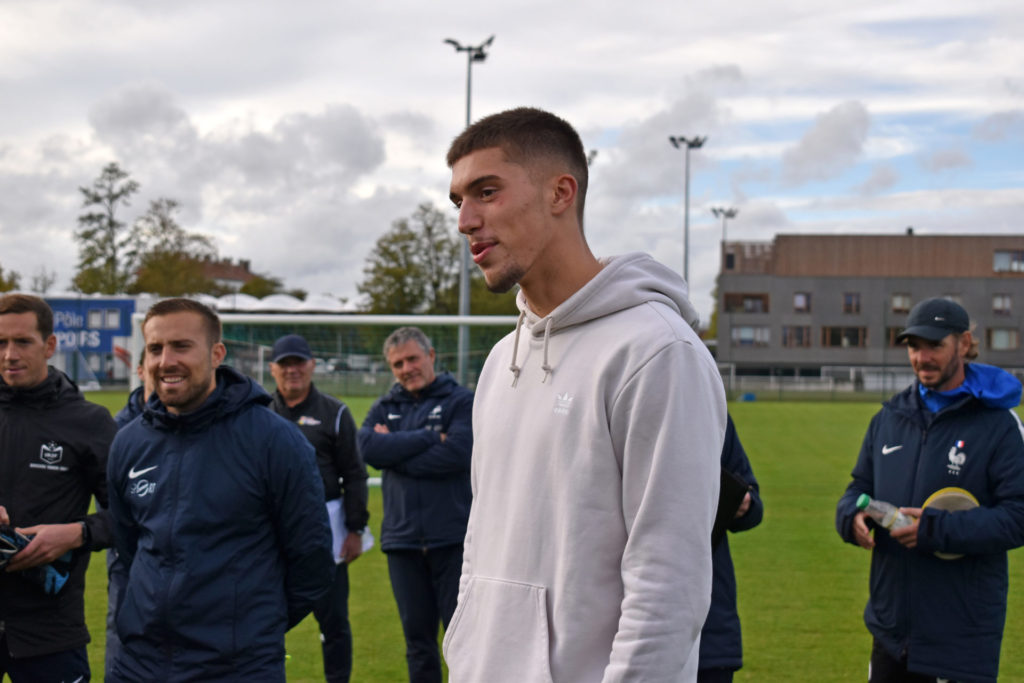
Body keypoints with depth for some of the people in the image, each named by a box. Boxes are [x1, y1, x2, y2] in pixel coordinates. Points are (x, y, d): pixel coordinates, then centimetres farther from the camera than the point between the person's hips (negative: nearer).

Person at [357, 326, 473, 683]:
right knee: (418, 637, 12)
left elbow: (458, 453, -17)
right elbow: (368, 448, -7)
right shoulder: (384, 408, 13)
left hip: (453, 539, -4)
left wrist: (396, 451, -9)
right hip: (403, 540, 4)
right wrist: (428, 438, -12)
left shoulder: (461, 401, 0)